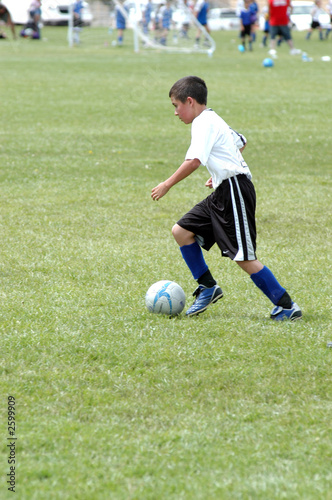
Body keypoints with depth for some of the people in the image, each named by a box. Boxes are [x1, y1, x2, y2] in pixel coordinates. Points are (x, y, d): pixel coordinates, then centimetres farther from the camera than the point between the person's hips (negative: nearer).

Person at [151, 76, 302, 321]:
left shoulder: (204, 123, -12)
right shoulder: (214, 120, 18)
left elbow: (194, 161, -23)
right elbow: (240, 142, 32)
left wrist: (166, 185, -16)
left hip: (235, 191, -10)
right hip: (223, 192, 10)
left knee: (244, 258, -10)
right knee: (182, 230, 9)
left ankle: (287, 307, -5)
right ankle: (208, 287, 16)